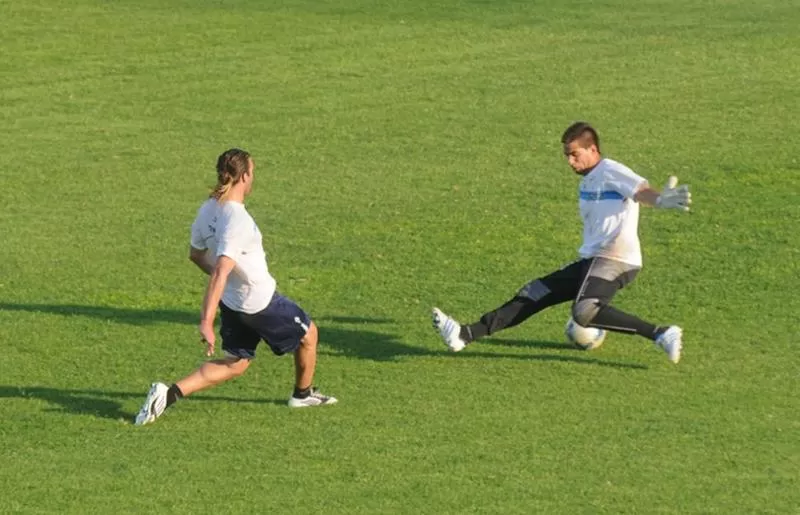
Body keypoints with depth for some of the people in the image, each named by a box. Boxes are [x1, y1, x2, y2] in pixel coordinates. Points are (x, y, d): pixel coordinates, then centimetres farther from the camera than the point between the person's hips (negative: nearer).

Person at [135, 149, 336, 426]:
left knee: (234, 364, 18)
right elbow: (220, 273, -36)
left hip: (232, 304, 8)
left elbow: (196, 255, 11)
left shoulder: (207, 210, -4)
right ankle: (303, 394, 41)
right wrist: (206, 323, -39)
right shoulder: (237, 221, -30)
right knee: (308, 334, 18)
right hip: (260, 302, -8)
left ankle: (170, 393, 0)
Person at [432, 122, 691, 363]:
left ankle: (660, 334, -32)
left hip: (616, 260, -10)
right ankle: (467, 334, 15)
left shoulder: (612, 172, -10)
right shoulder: (588, 181, 18)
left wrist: (661, 200, -50)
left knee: (584, 312, -33)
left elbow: (641, 190, -29)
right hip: (592, 260, 10)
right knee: (534, 293, 11)